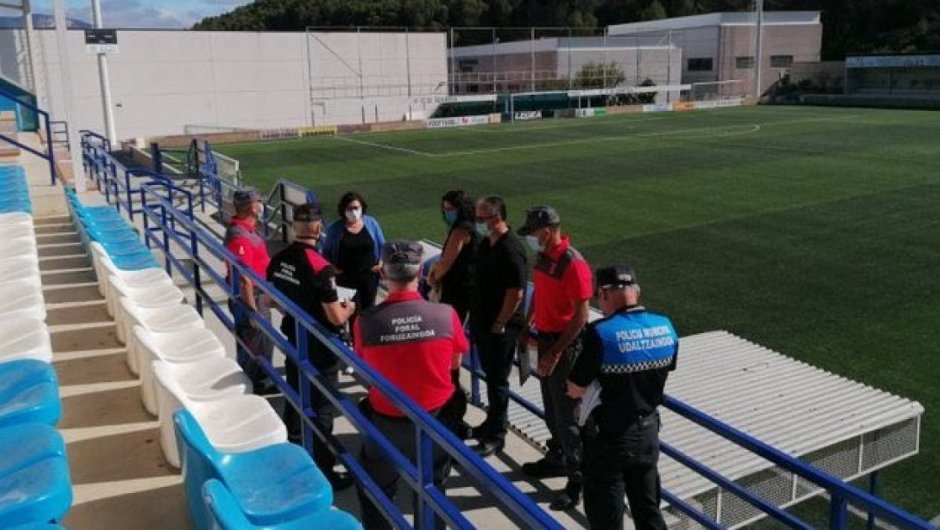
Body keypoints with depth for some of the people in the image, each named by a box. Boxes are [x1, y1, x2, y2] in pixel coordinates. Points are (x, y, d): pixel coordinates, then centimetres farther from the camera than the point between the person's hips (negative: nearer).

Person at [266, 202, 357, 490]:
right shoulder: (320, 267, -27)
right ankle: (322, 472, 14)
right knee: (321, 411, 4)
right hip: (319, 350, -7)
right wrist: (348, 308, -2)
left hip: (293, 342, 7)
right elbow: (336, 318, -23)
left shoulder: (279, 260, -5)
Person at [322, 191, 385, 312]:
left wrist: (381, 262, -2)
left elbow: (382, 245, 10)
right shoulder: (335, 228, -7)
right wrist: (332, 268, -7)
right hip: (346, 277, -3)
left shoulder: (371, 223, -1)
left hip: (370, 275, 3)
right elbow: (326, 251, 4)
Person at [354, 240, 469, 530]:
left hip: (386, 421, -1)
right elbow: (455, 363, -2)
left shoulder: (365, 321, -21)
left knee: (377, 490, 26)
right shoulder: (445, 315, -20)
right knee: (433, 486, 29)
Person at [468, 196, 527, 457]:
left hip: (500, 328, -9)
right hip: (482, 322, 9)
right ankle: (492, 423, 35)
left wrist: (499, 325, -17)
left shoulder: (511, 249, -21)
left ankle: (496, 437, 13)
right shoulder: (486, 243, 7)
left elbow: (516, 292, -22)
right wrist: (476, 316, 15)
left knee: (498, 380, 2)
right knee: (490, 375, 20)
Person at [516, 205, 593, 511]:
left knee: (567, 414, -1)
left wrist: (556, 352, -23)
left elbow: (581, 316, -23)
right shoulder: (543, 256, 3)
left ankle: (578, 480, 11)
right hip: (545, 338, 9)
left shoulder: (573, 264, -24)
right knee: (551, 408, 21)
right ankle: (556, 459, 38)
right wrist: (526, 329, 17)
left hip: (565, 344, -9)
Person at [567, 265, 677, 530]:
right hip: (648, 432, 5)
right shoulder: (666, 327, -6)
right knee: (648, 509, 22)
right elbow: (666, 370, 8)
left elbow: (575, 390, -17)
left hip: (608, 438, -5)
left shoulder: (600, 333, -24)